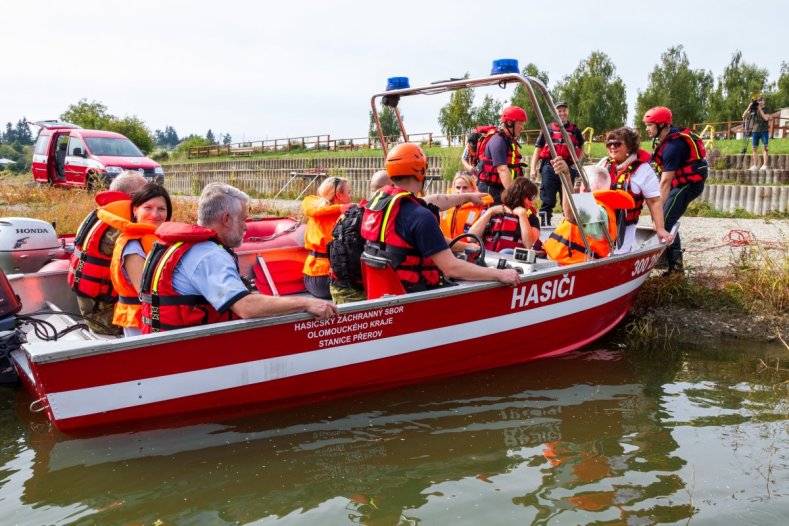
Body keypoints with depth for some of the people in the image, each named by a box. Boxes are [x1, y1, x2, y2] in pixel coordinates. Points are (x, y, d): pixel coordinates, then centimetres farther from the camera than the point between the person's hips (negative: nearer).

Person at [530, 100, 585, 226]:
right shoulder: (548, 129, 10)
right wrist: (533, 168, -2)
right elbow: (537, 149, 8)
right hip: (549, 168, -1)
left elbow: (582, 147, 25)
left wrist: (578, 162, 7)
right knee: (547, 200, 0)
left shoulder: (575, 130, 14)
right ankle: (545, 224, 5)